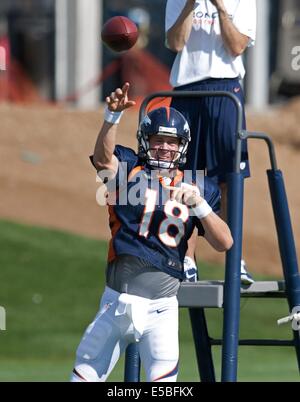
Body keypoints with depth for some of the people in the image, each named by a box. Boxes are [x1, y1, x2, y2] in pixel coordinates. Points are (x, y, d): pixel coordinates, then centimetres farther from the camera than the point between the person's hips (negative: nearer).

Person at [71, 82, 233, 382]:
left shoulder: (198, 188, 6)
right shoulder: (129, 169, 1)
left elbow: (224, 243, -3)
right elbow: (103, 158, -22)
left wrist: (198, 203, -18)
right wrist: (113, 115, -39)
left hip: (161, 306, 0)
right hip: (117, 301, 1)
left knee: (163, 376, -17)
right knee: (85, 374, 10)